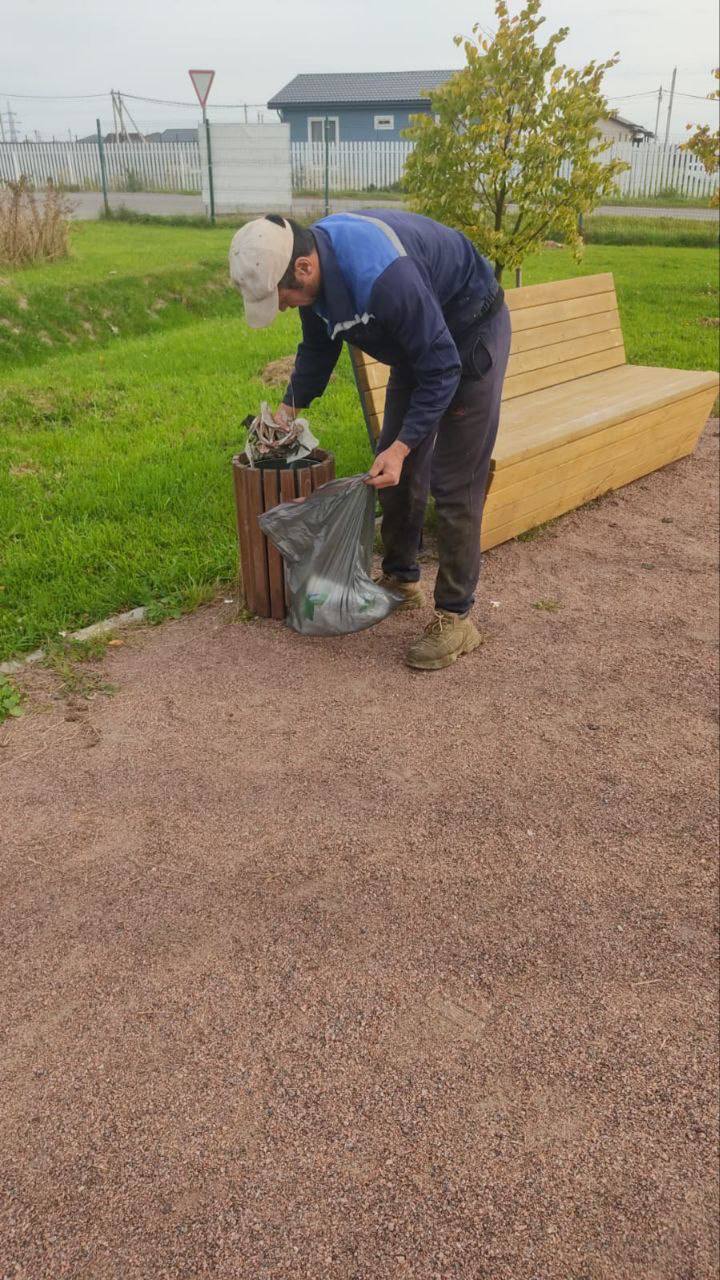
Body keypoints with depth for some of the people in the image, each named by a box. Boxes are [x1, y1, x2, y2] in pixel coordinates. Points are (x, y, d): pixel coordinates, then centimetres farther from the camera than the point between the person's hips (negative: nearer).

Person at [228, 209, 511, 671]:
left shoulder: (384, 276, -39)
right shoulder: (316, 269, -11)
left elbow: (441, 369, -30)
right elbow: (318, 346, 9)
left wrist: (402, 445, -31)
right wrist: (290, 406, 1)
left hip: (471, 334, -8)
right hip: (417, 341, 9)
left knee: (453, 483, -11)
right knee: (396, 469, 11)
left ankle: (456, 618, -3)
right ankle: (402, 579, 27)